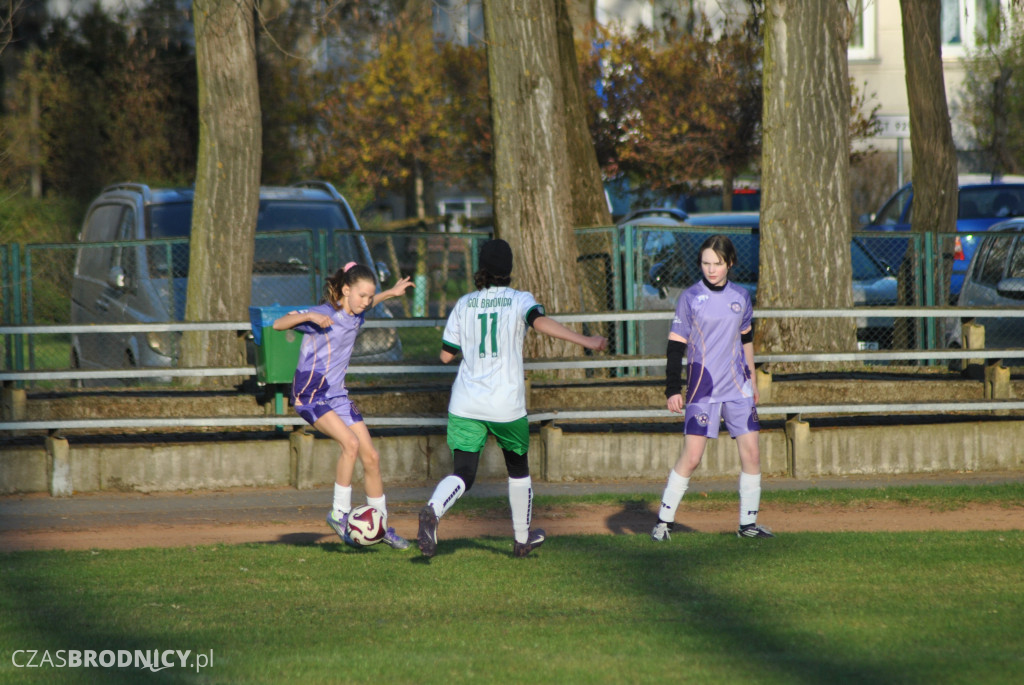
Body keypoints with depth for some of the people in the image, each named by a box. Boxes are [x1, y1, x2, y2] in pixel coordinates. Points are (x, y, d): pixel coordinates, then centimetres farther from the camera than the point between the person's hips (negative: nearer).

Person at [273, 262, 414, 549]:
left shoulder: (355, 316, 6)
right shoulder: (324, 314, -16)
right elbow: (279, 324, -24)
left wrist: (390, 293, 30)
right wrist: (309, 317, -39)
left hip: (337, 395, 8)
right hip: (310, 394, -8)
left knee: (371, 457, 3)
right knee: (351, 443, -27)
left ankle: (382, 526, 16)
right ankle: (339, 513, -14)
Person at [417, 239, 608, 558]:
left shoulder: (464, 304, 8)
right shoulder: (519, 300, -1)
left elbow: (446, 354, 10)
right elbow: (540, 321, -22)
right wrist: (585, 341, -28)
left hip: (466, 403, 2)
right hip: (507, 405, -2)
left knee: (463, 474, -3)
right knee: (518, 470, 20)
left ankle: (432, 511, -33)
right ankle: (523, 538, 30)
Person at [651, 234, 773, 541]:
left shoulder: (740, 297, 7)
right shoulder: (690, 298, -4)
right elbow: (676, 345, -4)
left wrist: (751, 378, 24)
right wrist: (673, 389, -10)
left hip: (738, 388, 4)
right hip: (702, 389, -4)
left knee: (751, 454, 0)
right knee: (691, 457, -10)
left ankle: (748, 524, 11)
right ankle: (664, 520, 1)